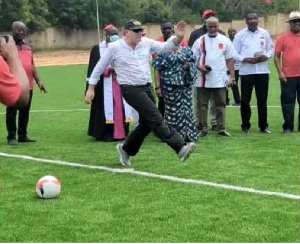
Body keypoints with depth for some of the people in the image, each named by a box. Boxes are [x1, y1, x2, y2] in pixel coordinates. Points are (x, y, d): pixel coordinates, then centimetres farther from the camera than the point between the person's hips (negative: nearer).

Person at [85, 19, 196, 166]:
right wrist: (91, 89, 1)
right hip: (131, 89, -7)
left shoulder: (146, 43, 5)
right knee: (156, 119, -16)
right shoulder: (115, 48, -6)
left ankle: (126, 149, 32)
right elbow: (99, 68, 1)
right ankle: (180, 147, -21)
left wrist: (178, 37, -11)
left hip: (147, 88, 7)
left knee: (147, 124, 12)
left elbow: (166, 46, 8)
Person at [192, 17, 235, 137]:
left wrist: (232, 76, -1)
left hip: (220, 80, 0)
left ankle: (221, 128, 9)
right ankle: (203, 129, 11)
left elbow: (229, 60, 6)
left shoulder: (225, 40, 5)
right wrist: (200, 67, -14)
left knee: (221, 105, 3)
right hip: (203, 80, 0)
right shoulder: (200, 41, 5)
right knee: (202, 105, 4)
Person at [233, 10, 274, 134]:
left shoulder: (264, 33, 6)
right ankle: (245, 126, 14)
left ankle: (263, 126, 15)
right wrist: (246, 59, -17)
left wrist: (265, 56, -10)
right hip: (246, 71, -2)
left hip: (262, 71, 2)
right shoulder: (240, 35, -1)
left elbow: (271, 49, 11)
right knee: (245, 100, 3)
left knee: (262, 100, 6)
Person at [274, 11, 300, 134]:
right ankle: (288, 127, 9)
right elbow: (276, 56, -1)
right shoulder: (283, 37, 0)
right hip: (288, 76, -3)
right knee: (288, 102, 2)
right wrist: (280, 72, -9)